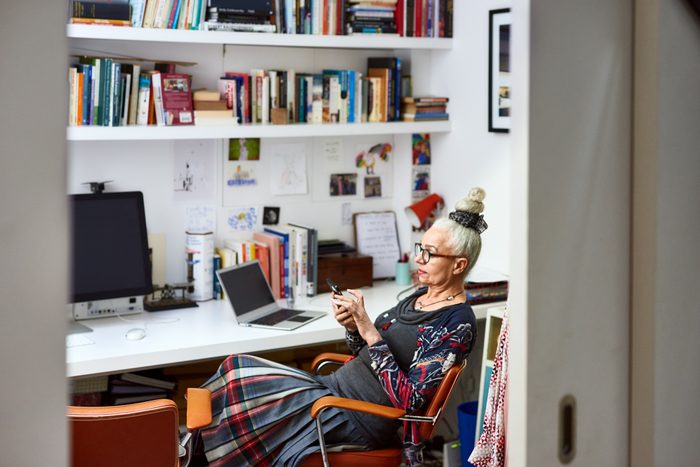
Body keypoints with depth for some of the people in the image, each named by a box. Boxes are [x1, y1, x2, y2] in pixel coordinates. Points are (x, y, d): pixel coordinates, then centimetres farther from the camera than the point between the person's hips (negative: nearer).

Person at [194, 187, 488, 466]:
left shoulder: (458, 324, -16)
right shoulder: (421, 295, 11)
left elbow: (409, 399, -24)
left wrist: (367, 329, -24)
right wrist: (353, 327, -6)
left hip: (361, 420, -9)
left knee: (239, 377, -13)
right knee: (238, 369, -3)